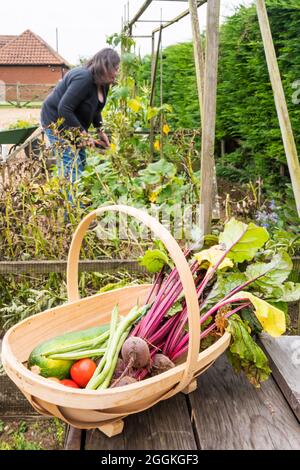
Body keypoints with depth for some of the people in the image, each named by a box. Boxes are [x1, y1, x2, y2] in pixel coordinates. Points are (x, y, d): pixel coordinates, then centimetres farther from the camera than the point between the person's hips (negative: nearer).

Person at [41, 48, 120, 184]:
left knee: (81, 164, 12)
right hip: (56, 121, -10)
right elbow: (64, 109, -33)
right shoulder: (84, 78, -29)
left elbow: (95, 108, 16)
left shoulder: (103, 83, 0)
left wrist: (100, 130, 6)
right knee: (70, 167, -14)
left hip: (74, 125, 10)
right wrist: (83, 133, -29)